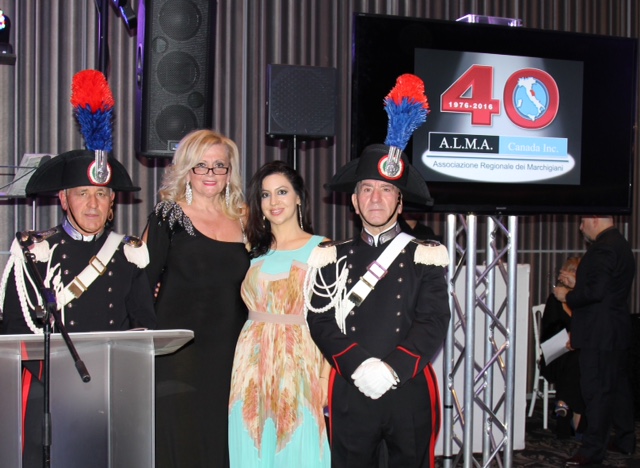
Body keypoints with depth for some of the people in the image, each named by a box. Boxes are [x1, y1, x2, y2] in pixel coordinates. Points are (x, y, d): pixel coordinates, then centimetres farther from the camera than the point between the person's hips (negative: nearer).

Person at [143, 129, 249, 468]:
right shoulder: (168, 215, 0)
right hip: (180, 349, -4)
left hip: (230, 351, 4)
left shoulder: (241, 219, 12)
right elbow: (145, 281, -4)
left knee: (224, 440, 8)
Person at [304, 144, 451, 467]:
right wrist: (359, 365, -16)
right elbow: (321, 322, -1)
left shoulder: (425, 257, 4)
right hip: (350, 393, 1)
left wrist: (393, 368, -16)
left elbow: (434, 322, -4)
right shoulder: (332, 258, 7)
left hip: (411, 393, 0)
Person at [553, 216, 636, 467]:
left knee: (596, 390, -6)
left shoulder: (604, 248, -19)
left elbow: (596, 292, -25)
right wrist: (576, 284, 17)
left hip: (600, 333, -11)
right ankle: (625, 440, 28)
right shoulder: (619, 244, 14)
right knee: (619, 385, 18)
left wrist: (567, 296, -10)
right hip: (617, 332, 11)